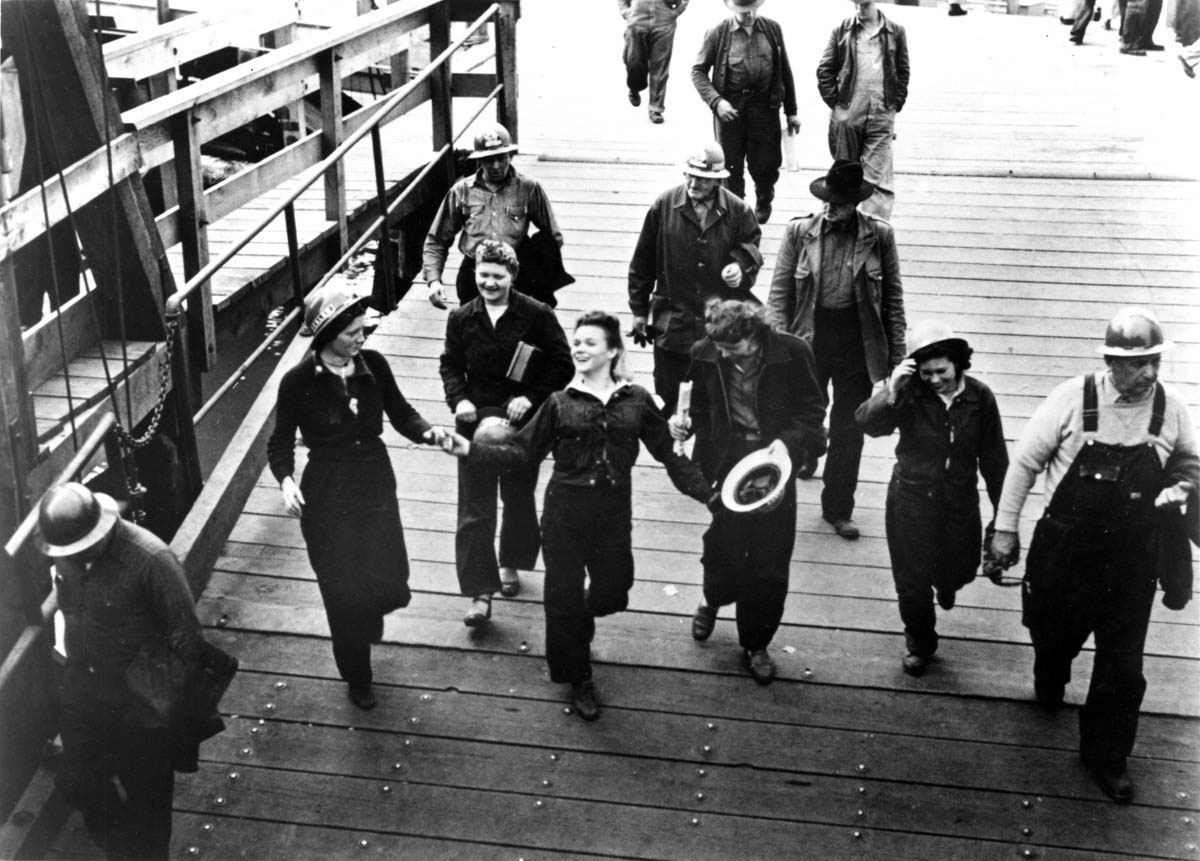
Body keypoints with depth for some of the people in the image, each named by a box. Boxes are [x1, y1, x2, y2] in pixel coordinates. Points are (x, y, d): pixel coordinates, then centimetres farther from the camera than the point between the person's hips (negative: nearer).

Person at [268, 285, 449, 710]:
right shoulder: (298, 382, -12)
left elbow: (401, 413, 6)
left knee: (389, 585, -7)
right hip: (326, 496, -2)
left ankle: (362, 622, 33)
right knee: (343, 591, 5)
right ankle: (357, 678, 30)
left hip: (376, 484, 2)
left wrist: (427, 431, -14)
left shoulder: (373, 365, -4)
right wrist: (285, 480, -20)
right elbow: (280, 442, -2)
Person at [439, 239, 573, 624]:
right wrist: (458, 399, -11)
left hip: (523, 421, -1)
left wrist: (531, 397, -17)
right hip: (476, 420, 1)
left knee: (519, 499, 18)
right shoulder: (461, 319, -3)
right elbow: (451, 366, 7)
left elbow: (562, 365, -7)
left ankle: (510, 564, 43)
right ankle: (481, 593, 2)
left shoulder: (536, 315, -11)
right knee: (474, 509, -3)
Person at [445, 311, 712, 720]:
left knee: (611, 589, 10)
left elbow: (669, 455, 2)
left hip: (614, 512, 1)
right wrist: (472, 450, -9)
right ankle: (578, 679, 25)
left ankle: (576, 633, 45)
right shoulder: (560, 403, 0)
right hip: (565, 508, -1)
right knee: (564, 594, 4)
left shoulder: (637, 400, 1)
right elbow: (524, 450, 2)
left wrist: (709, 493, -5)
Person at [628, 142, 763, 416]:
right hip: (672, 322, 0)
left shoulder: (737, 211, -3)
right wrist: (639, 311, 6)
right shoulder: (664, 205, -3)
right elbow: (642, 262, 4)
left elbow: (751, 252, 10)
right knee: (666, 396, 7)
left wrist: (741, 269, -15)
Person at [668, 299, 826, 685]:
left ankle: (756, 644, 26)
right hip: (727, 462, 1)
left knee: (770, 562, 5)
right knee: (724, 545, 6)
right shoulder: (706, 355, -6)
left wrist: (786, 441, -19)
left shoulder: (792, 353, -13)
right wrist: (687, 422, -13)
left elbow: (813, 411, -4)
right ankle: (713, 599, 44)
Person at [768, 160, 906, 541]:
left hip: (858, 342, -1)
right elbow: (780, 290, 0)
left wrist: (896, 354, 0)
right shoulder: (799, 231, -5)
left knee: (849, 431, 6)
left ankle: (838, 509, 21)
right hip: (809, 338, 1)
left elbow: (893, 297, 1)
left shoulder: (879, 235, -5)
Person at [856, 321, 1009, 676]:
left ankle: (945, 583, 55)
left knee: (960, 567, 15)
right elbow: (866, 423, -27)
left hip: (961, 500, 2)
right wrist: (890, 392, -41)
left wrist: (1003, 509, 5)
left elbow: (993, 456, 0)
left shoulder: (979, 397, -10)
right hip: (911, 500, -1)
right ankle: (918, 640, 34)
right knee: (912, 576, 8)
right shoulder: (909, 394, -16)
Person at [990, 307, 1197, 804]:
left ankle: (1106, 754, 27)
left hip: (1132, 558, 1)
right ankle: (1049, 688, 56)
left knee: (1123, 662, 6)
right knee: (1054, 632, 21)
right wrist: (1005, 526, -4)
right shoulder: (1073, 400, -18)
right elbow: (1025, 461, -7)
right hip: (1065, 548, -1)